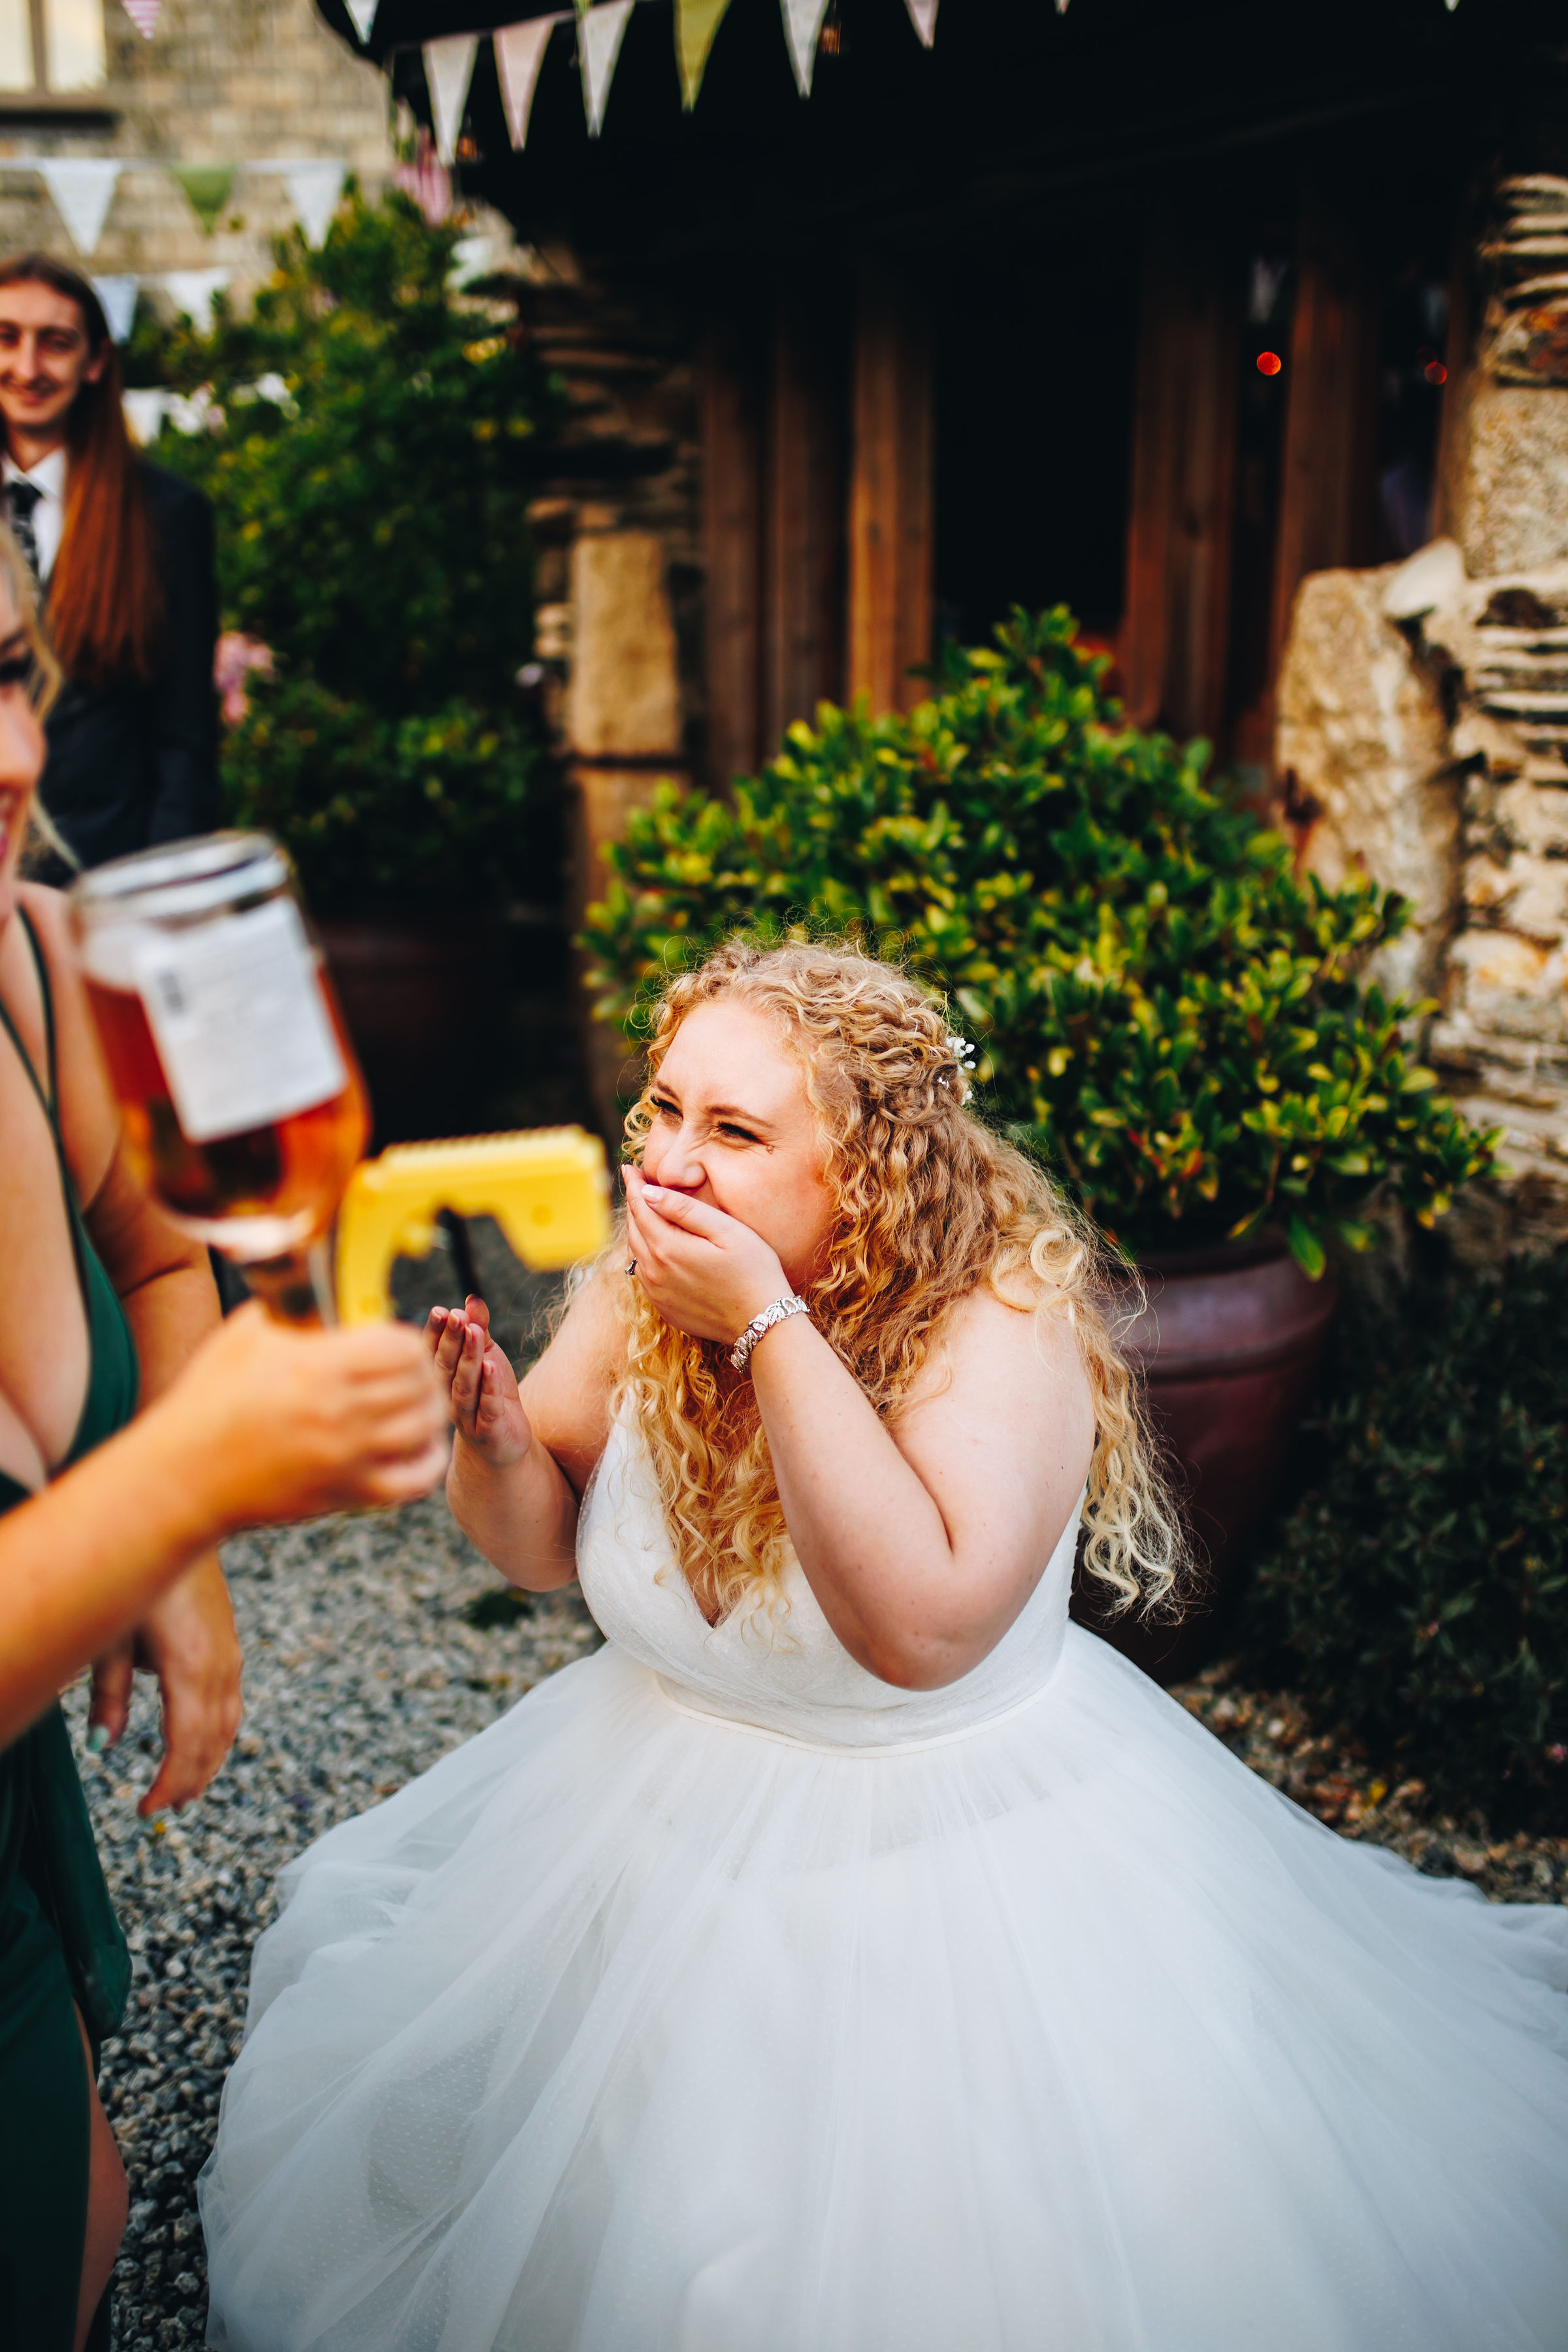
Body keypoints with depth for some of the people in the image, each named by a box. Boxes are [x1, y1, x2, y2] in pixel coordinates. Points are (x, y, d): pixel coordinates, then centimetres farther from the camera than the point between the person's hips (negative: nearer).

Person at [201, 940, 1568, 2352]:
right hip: (668, 1811, 5)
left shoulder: (1004, 1320, -26)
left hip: (950, 1855, -5)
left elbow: (923, 1626, -41)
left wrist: (769, 1325, -38)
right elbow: (546, 1551, 3)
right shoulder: (644, 1291, -10)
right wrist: (495, 1437, -21)